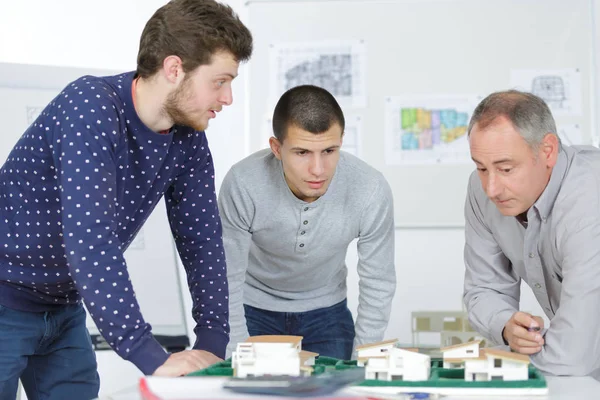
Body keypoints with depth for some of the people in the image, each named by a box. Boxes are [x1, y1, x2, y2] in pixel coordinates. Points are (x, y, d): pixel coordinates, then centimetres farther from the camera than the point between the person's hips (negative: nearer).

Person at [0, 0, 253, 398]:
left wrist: (213, 343, -15)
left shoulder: (187, 140, -5)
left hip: (64, 307, 7)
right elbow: (89, 241, -35)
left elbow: (201, 240, -3)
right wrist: (152, 357, -37)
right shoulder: (91, 107, -27)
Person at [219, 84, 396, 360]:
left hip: (325, 310, 2)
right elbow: (227, 281, -20)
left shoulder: (372, 190, -27)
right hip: (254, 308, -1)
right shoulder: (242, 184, -31)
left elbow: (377, 284, -13)